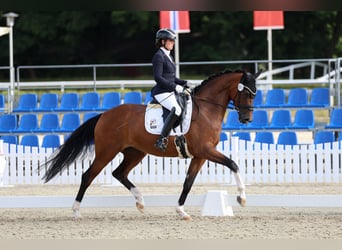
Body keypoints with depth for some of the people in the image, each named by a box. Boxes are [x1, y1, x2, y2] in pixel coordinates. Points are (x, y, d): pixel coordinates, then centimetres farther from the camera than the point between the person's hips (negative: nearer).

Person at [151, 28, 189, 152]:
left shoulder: (168, 56, 19)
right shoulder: (158, 56, -10)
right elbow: (158, 77, -18)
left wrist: (184, 83, 10)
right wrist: (175, 87, -19)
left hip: (170, 92, 10)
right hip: (162, 92, -10)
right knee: (176, 109, -32)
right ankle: (161, 140, -33)